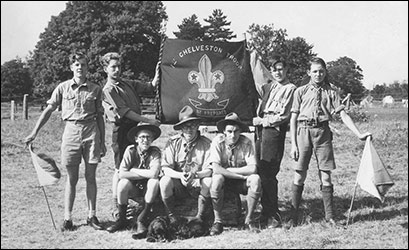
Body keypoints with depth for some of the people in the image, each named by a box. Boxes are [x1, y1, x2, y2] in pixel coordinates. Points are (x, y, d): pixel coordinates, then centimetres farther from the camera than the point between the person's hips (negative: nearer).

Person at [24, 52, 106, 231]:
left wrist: (103, 142, 8)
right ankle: (67, 218, 10)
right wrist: (34, 133, 2)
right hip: (71, 130, 0)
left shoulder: (95, 89, 6)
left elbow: (100, 116, 10)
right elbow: (48, 110, 6)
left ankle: (92, 216, 13)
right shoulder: (63, 88, 5)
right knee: (72, 178, 3)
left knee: (90, 177, 5)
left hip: (91, 131, 1)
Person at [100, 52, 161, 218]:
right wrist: (147, 121, -20)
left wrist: (157, 76, -4)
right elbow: (124, 111, -17)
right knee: (120, 169, -4)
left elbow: (149, 88, 15)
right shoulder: (108, 91, -8)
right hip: (122, 130, -7)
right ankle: (116, 207, 2)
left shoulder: (128, 85, 16)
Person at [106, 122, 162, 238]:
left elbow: (154, 173, -30)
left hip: (148, 189, 0)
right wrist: (145, 174, -21)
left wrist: (133, 171, -18)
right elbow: (121, 174, -21)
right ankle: (121, 219, -8)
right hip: (133, 189, 1)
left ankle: (142, 220, -18)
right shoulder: (130, 150, -11)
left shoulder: (155, 152, -13)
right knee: (123, 183, -29)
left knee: (154, 181, -31)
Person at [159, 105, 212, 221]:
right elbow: (165, 168, -10)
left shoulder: (206, 143, -8)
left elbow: (209, 170, -14)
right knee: (165, 181, -28)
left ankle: (199, 217, -9)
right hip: (178, 186, 1)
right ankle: (171, 217, -7)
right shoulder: (173, 142, -4)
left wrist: (195, 175, -35)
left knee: (209, 181, -30)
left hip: (198, 185, -1)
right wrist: (180, 175, -30)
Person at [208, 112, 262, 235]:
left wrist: (229, 170, -22)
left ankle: (248, 220, -14)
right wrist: (241, 175, -26)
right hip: (224, 181, -1)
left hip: (241, 183, 1)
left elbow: (253, 168, -23)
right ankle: (217, 221, -21)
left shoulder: (246, 142, -14)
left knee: (255, 179, -28)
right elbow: (216, 169, -26)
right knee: (217, 178, -33)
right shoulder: (218, 141, -16)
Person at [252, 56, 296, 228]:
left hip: (275, 130, -6)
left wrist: (261, 121, -7)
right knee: (260, 172, 2)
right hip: (261, 130, 6)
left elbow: (284, 116, -7)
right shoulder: (268, 87, 20)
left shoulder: (290, 89, 1)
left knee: (268, 174, -9)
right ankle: (266, 211, 9)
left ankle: (273, 215, -2)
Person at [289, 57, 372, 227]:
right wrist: (293, 144, -2)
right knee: (299, 176, -1)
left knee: (325, 177, 1)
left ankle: (330, 217, 7)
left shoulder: (331, 91, 10)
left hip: (323, 132, 1)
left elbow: (343, 115, 4)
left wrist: (359, 134, -7)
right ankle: (293, 217, 5)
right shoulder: (301, 91, 8)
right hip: (304, 131, -1)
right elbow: (293, 119, 6)